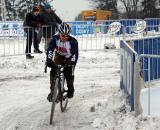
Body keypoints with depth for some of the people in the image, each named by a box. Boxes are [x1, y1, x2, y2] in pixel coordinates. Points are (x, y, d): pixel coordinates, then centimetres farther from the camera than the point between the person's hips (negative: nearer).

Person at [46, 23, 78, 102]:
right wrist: (49, 60, -46)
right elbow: (50, 49, -31)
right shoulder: (55, 39, -26)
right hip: (59, 56, 2)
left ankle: (71, 89, 11)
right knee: (53, 71, -17)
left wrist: (72, 63, -49)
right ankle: (52, 91, -4)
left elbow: (75, 54, -33)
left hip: (69, 59, -2)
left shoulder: (73, 41, -30)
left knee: (68, 74, -19)